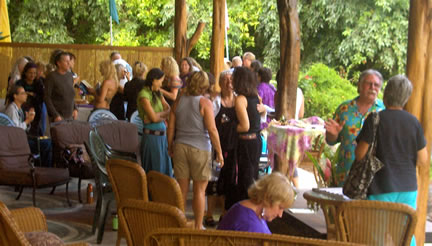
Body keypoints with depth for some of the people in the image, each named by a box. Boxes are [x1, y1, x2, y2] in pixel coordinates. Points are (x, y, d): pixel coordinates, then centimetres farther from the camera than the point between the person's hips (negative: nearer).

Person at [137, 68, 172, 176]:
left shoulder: (157, 93, 13)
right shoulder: (144, 95, -13)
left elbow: (169, 110, 3)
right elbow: (154, 117, -18)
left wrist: (158, 115, -13)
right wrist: (163, 115, 0)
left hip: (162, 135, 8)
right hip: (151, 136, -8)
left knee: (165, 167, 11)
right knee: (154, 169, 0)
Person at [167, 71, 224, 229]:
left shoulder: (178, 101, 5)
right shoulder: (205, 103, -8)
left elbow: (171, 127, 7)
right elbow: (212, 130, -12)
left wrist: (170, 147, 19)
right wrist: (219, 152, -6)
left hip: (180, 147, 4)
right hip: (200, 149, -4)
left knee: (182, 188, 9)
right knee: (199, 190, 5)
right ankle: (198, 227, 11)